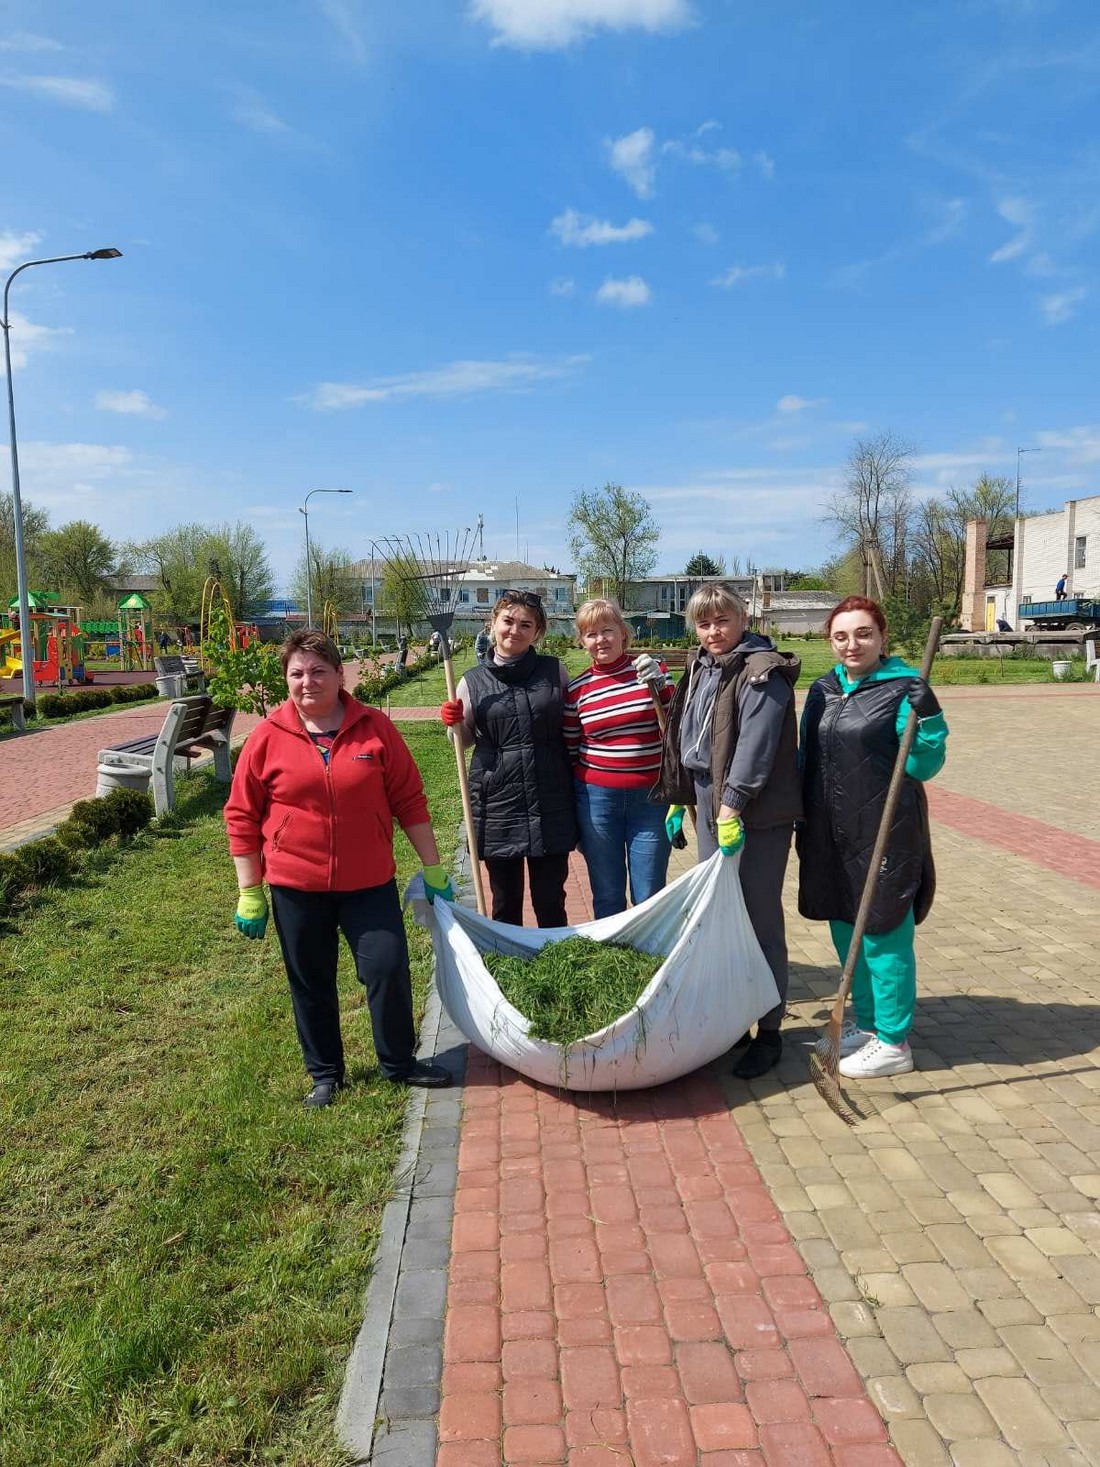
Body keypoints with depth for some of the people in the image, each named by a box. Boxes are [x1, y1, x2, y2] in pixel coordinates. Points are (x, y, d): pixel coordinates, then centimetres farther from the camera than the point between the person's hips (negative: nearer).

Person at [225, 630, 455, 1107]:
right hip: (296, 887, 0)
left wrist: (432, 867, 2)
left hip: (369, 882, 0)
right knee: (311, 983, 12)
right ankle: (325, 1074, 32)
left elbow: (409, 800, 0)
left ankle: (399, 1062, 25)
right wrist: (249, 893, 0)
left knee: (389, 968, 2)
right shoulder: (268, 737, -4)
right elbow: (242, 817, 0)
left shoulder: (375, 728, -3)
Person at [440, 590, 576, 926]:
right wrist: (454, 723, -7)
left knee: (551, 901, 9)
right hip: (497, 802, 0)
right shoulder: (473, 682, 3)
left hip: (551, 803, 0)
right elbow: (466, 740, 14)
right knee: (506, 902, 11)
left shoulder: (556, 672, 3)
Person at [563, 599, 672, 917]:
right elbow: (569, 752, 8)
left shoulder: (652, 670, 0)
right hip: (596, 798, 1)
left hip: (651, 797, -1)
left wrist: (659, 686, -15)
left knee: (650, 899, 4)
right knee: (607, 897, 10)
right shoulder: (576, 689, 2)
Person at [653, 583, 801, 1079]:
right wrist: (678, 800, 18)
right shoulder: (701, 669, 14)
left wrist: (731, 807, -24)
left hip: (757, 814, -8)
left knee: (761, 922, 0)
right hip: (710, 807, 8)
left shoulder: (762, 671, -13)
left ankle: (768, 1033, 13)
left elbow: (755, 745, -21)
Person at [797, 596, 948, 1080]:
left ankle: (893, 1043, 19)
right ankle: (866, 1024, 35)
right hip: (831, 835, 7)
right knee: (847, 934, 17)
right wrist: (803, 821, 14)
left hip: (884, 837, -7)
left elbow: (923, 767, -11)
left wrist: (926, 717, -27)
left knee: (883, 937, 4)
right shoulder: (822, 690, 8)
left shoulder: (903, 689, -10)